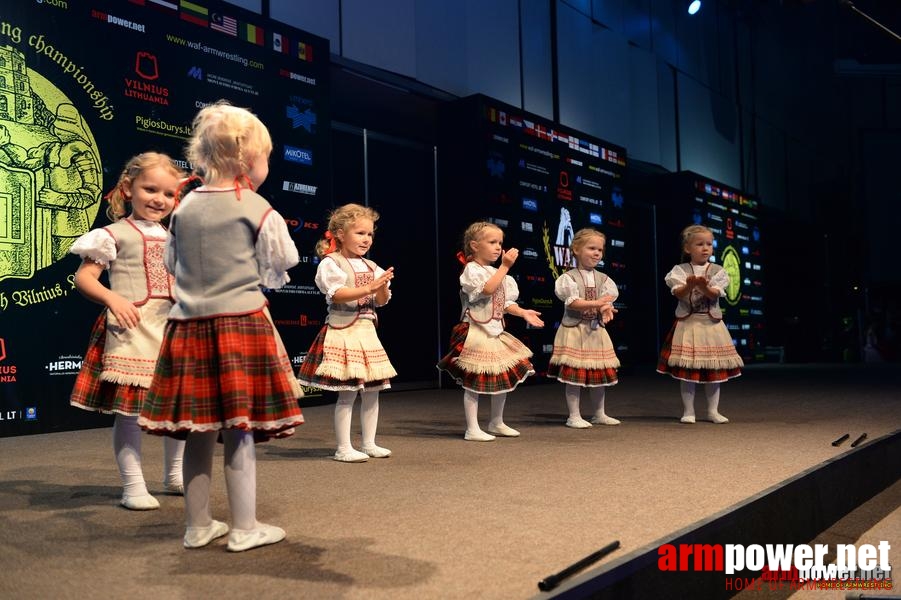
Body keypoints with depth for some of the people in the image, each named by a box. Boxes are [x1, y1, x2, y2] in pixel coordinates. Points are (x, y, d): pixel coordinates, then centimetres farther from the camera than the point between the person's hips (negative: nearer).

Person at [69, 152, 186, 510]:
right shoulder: (116, 234, -2)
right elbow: (83, 278, -7)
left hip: (170, 326, 7)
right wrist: (113, 298, -22)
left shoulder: (170, 238, 17)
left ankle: (175, 474, 27)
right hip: (133, 328, -6)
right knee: (128, 406, -3)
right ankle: (133, 486, 8)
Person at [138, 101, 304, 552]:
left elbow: (172, 265, 17)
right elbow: (279, 269, 0)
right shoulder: (257, 209, -6)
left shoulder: (184, 208, 8)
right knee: (239, 430, 0)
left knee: (198, 431, 10)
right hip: (242, 321, -5)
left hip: (190, 326, 5)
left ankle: (197, 525, 21)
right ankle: (244, 528, 9)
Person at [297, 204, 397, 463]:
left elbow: (381, 301, 10)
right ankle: (344, 448, 3)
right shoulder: (331, 263, -6)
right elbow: (337, 295, -20)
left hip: (367, 331, 7)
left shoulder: (370, 266, 14)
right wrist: (369, 288, -28)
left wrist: (382, 286, -11)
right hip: (343, 332, -7)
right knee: (348, 393, -6)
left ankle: (369, 443, 21)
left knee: (372, 390, 9)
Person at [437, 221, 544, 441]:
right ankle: (472, 429, 1)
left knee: (505, 377, 12)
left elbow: (504, 302, 16)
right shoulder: (472, 270, -9)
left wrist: (523, 312, 0)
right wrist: (505, 266, -26)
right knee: (474, 382, -5)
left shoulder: (496, 272, 17)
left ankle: (497, 423, 27)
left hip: (496, 332, 9)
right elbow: (486, 290, -27)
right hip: (477, 332, -9)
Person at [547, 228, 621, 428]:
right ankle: (574, 416, 5)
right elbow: (572, 302, -17)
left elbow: (608, 300, 1)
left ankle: (599, 414, 25)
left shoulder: (603, 279, 10)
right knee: (574, 374, -4)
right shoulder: (569, 277, -7)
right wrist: (596, 303, -28)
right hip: (574, 330, -6)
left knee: (600, 373, 11)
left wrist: (606, 309, -22)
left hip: (596, 330, 6)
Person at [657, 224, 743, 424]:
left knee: (714, 369, 5)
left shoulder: (717, 271, 5)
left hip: (711, 323, 2)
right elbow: (678, 293, -12)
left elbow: (714, 294, -9)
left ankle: (713, 410, 16)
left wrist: (703, 286, -30)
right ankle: (688, 411, 8)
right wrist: (689, 285, -33)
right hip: (687, 323, -2)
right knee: (686, 369, -2)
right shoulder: (680, 270, 1)